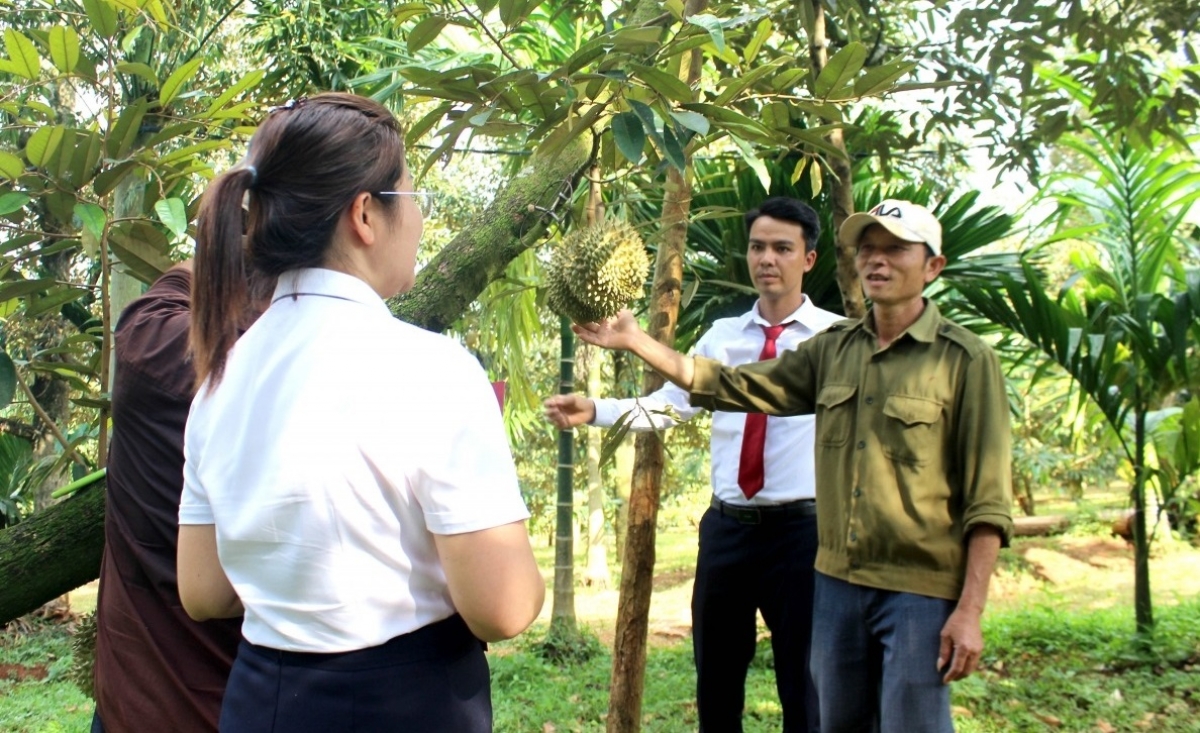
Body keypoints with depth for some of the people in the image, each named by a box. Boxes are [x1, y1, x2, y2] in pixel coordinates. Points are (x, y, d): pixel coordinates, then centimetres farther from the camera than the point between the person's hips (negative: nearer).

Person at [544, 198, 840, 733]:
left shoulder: (837, 336, -2)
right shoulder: (722, 336, 9)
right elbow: (668, 405, 3)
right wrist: (594, 411, -10)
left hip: (801, 529, -4)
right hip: (726, 527, 4)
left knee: (803, 682, 10)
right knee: (715, 674, 16)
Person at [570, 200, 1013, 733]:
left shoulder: (964, 360, -8)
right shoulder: (833, 349, 6)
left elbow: (987, 499, -10)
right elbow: (731, 387, 7)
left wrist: (969, 611, -15)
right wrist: (636, 341, 1)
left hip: (920, 591, -5)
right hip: (837, 582, 5)